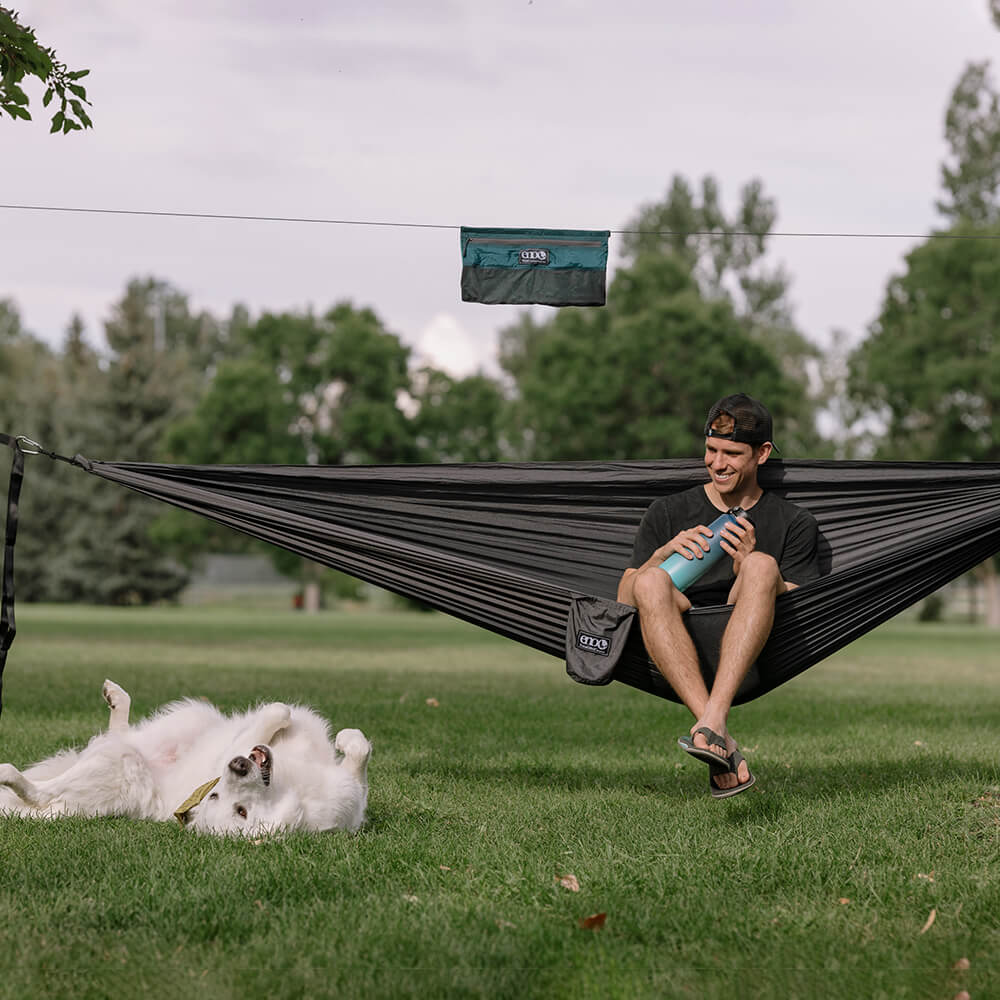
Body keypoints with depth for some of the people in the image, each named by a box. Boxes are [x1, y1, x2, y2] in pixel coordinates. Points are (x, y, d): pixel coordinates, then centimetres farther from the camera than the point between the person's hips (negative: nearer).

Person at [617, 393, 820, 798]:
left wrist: (748, 565, -11)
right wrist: (661, 556, -9)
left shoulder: (793, 522, 16)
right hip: (673, 656, 1)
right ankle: (722, 739, -44)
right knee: (651, 581, -30)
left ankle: (712, 720, -44)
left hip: (750, 658, -1)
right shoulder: (667, 513, 19)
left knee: (763, 566, -29)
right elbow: (624, 603, 10)